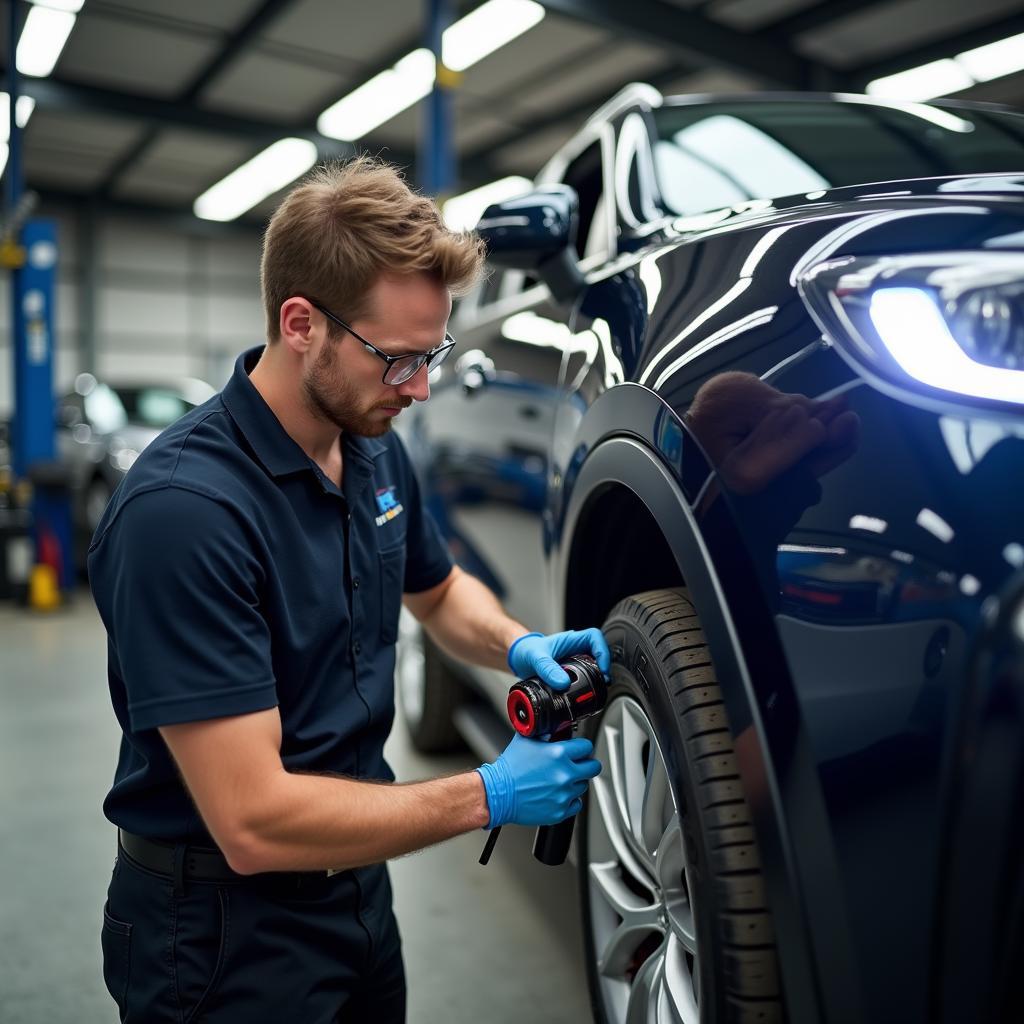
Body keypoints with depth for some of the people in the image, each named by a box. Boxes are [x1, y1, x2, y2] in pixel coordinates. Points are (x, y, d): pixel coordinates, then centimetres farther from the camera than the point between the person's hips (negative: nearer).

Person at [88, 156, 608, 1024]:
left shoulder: (374, 450, -4)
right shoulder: (184, 508, -28)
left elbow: (438, 591, 15)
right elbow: (253, 822, -29)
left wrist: (517, 645, -6)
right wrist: (490, 797, -22)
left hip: (357, 882, 8)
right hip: (223, 926, -7)